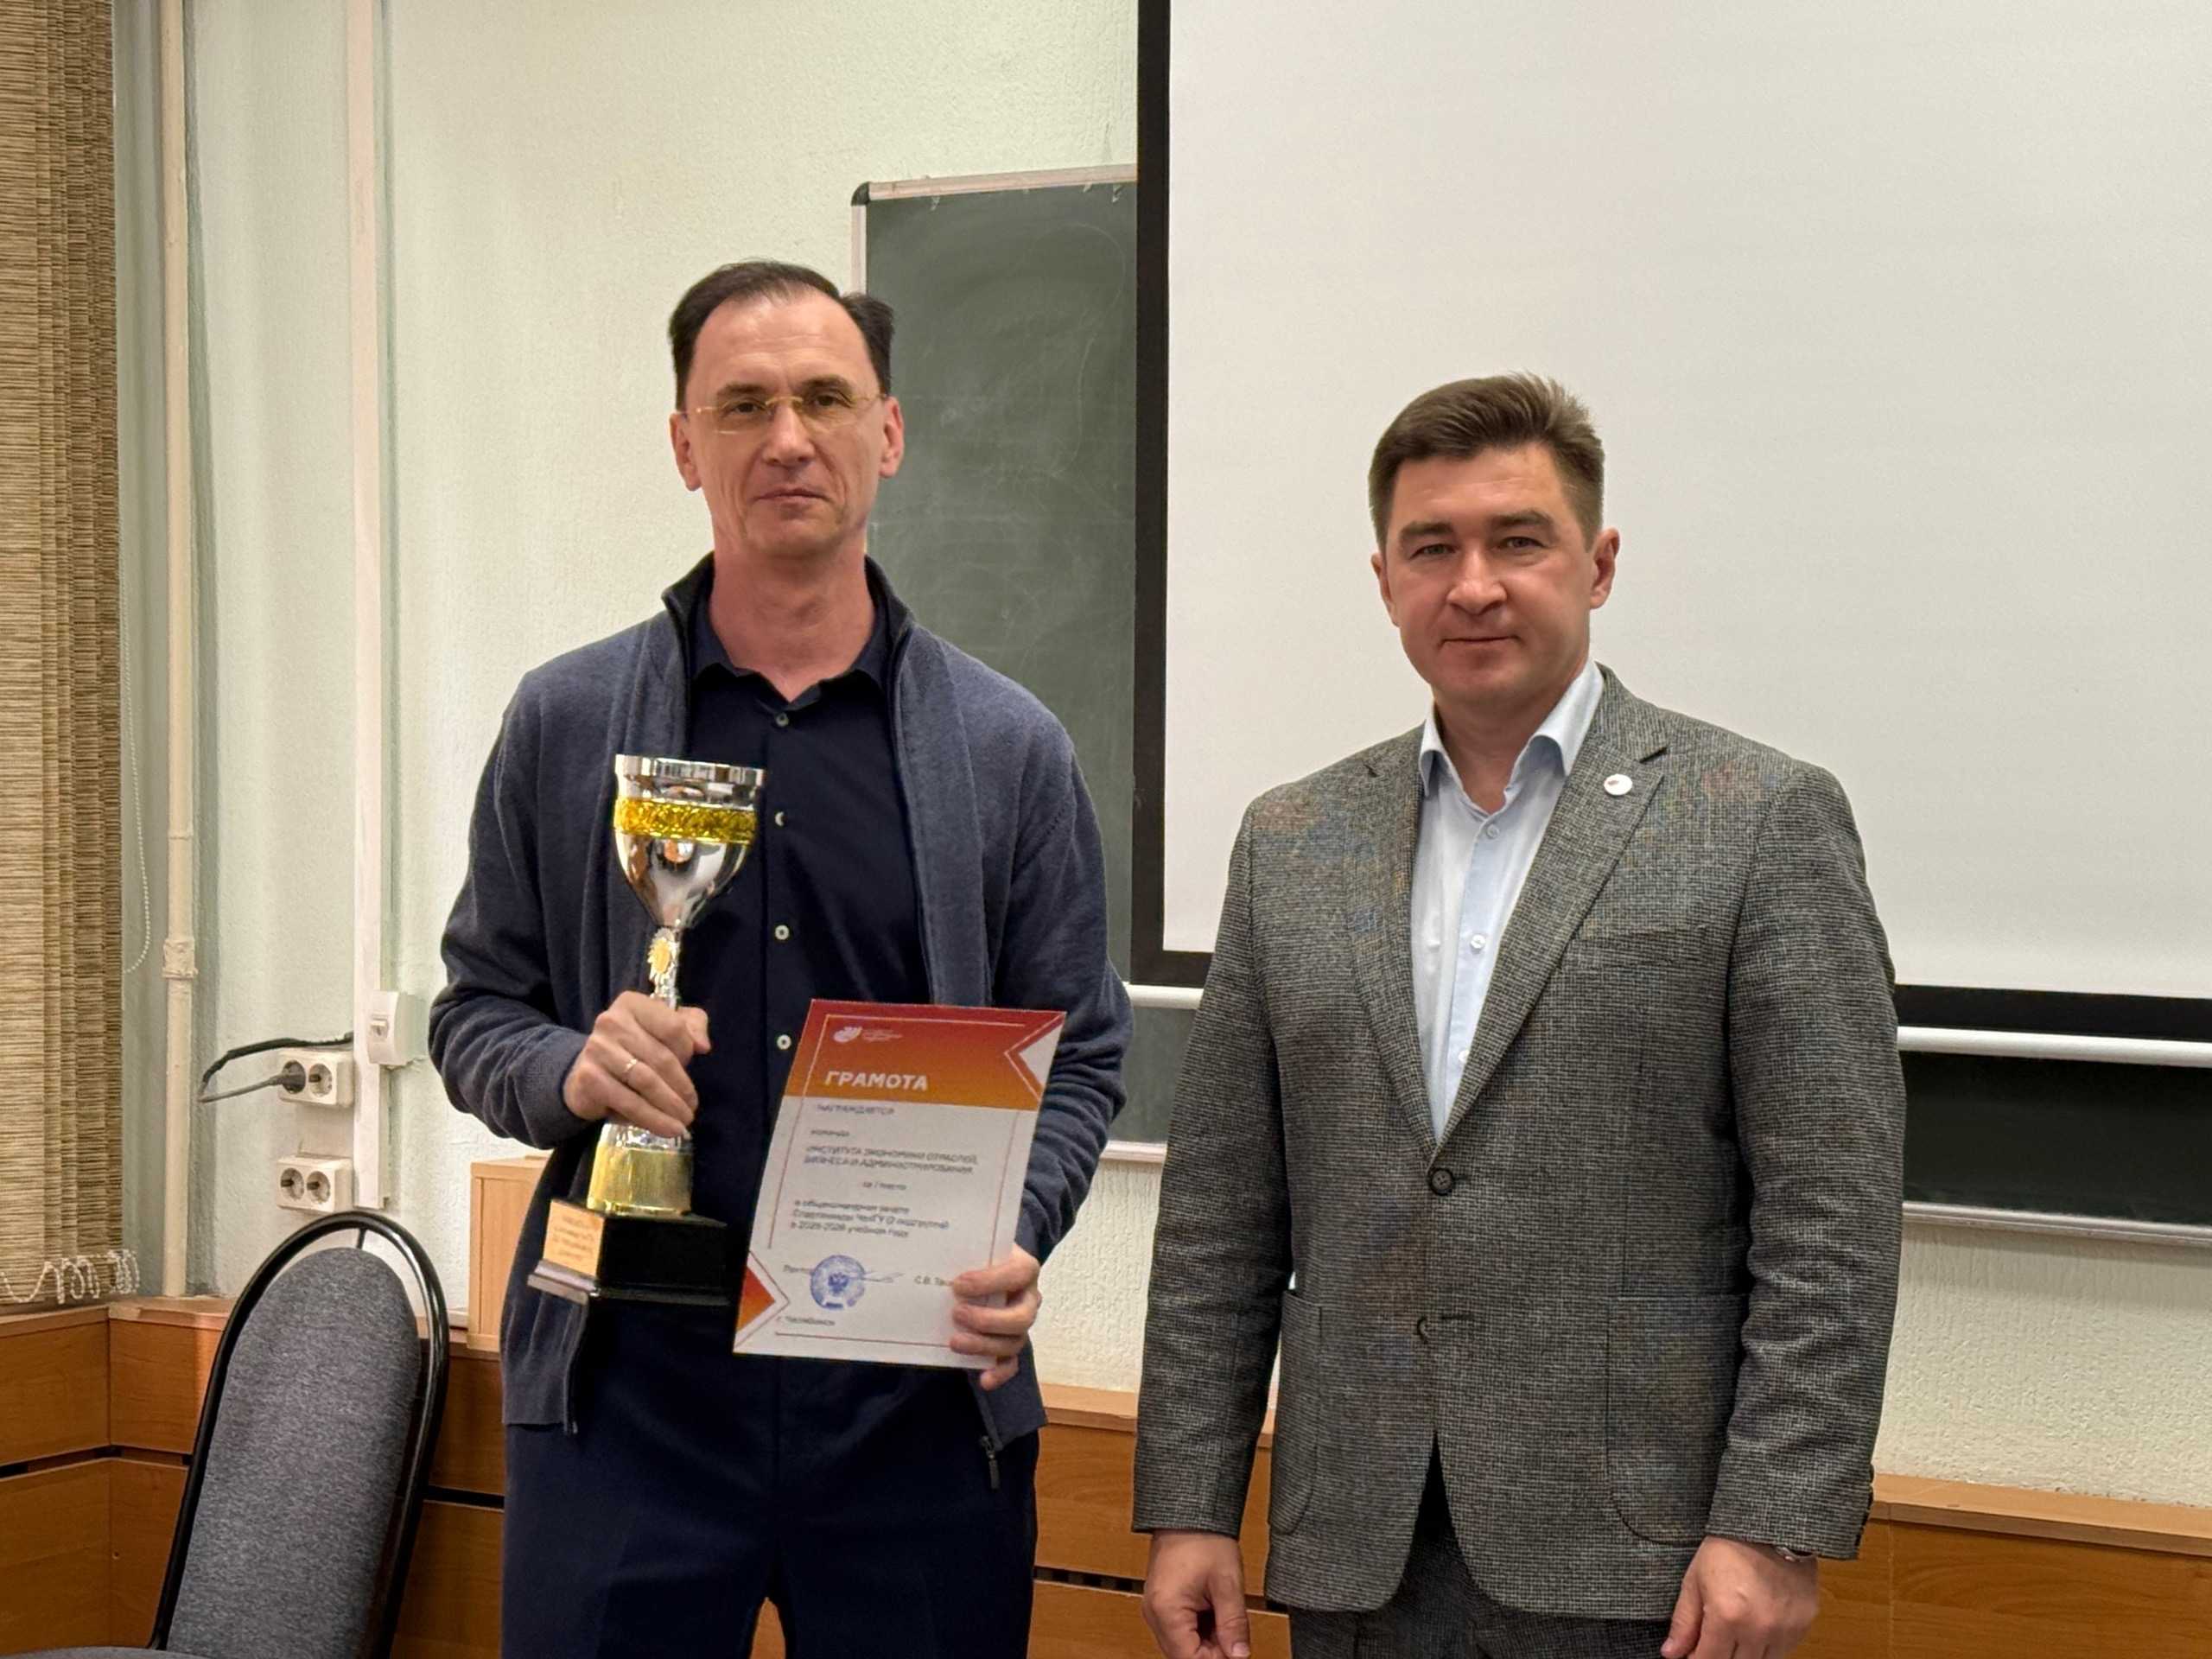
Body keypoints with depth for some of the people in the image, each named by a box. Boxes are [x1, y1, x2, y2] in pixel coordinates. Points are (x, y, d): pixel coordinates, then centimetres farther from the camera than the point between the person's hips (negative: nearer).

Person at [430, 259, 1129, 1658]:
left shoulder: (1010, 750, 4)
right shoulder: (565, 725, 6)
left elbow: (1077, 1061, 6)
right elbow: (473, 1015, 10)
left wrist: (1012, 1243, -12)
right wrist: (568, 1069, -12)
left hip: (917, 1396, 0)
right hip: (631, 1381, 0)